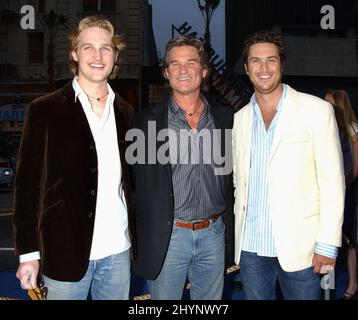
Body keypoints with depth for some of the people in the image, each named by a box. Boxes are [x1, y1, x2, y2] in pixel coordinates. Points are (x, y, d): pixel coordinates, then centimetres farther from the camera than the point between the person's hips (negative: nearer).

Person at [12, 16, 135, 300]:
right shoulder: (45, 110, -6)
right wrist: (29, 252, -7)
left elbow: (129, 179, 11)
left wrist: (136, 237, 8)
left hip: (118, 251, 4)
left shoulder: (125, 112, 7)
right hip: (66, 251, -3)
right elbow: (28, 183, -6)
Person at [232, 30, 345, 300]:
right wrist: (240, 233, 8)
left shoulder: (317, 110, -4)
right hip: (250, 246, 4)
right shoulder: (241, 118, 8)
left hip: (298, 247, -3)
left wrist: (327, 244, -11)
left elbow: (332, 180, -7)